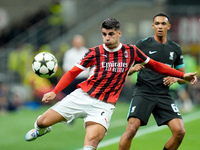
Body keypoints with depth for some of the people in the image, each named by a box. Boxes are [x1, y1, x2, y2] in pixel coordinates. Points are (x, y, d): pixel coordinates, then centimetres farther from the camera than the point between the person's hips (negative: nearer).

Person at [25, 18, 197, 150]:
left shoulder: (131, 51, 3)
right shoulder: (95, 52, -1)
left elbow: (154, 65, 16)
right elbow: (72, 73, 2)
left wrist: (182, 75, 15)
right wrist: (54, 92, -10)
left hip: (104, 104, -1)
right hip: (82, 96, 1)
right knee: (43, 122, 0)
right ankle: (41, 129, 38)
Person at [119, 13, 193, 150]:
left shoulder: (175, 49, 13)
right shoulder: (142, 44, 2)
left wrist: (176, 78, -4)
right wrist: (133, 68, -19)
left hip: (164, 96, 3)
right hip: (143, 93, -3)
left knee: (180, 131, -11)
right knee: (131, 129, -22)